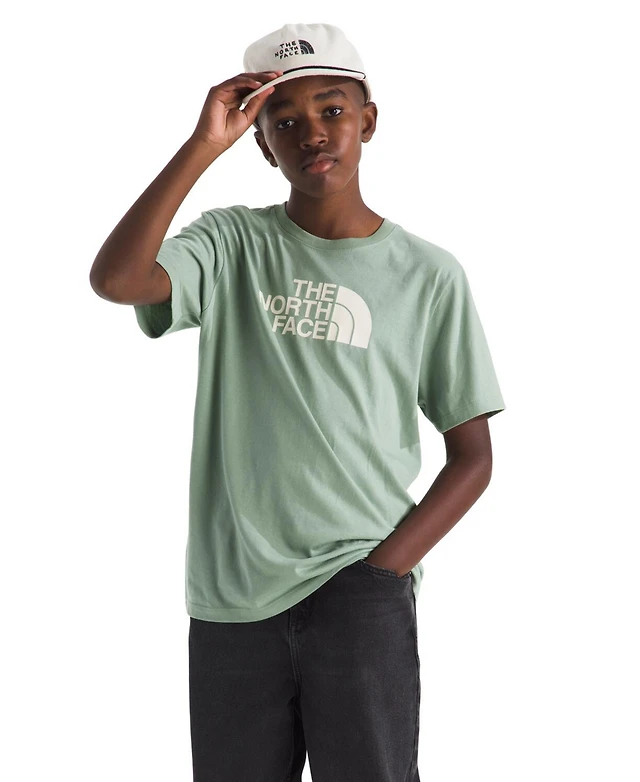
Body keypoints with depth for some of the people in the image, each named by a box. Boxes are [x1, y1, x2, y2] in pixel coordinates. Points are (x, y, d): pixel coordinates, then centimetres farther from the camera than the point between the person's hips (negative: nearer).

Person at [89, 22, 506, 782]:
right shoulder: (232, 243, 3)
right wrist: (203, 145, -16)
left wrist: (383, 569, -8)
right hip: (230, 602, 1)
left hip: (361, 602, -1)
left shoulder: (428, 275, 2)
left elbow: (472, 456, 4)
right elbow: (114, 280, -17)